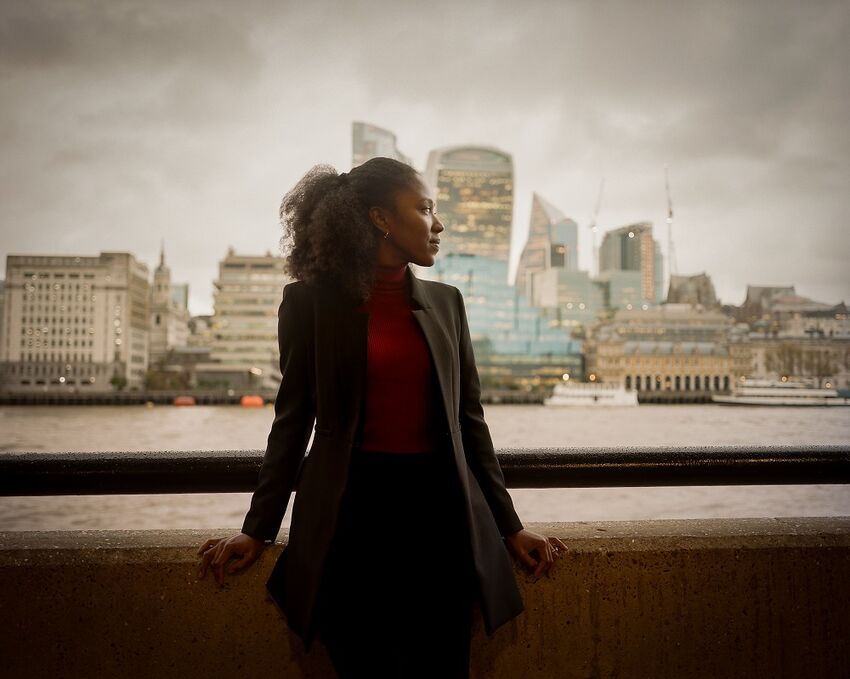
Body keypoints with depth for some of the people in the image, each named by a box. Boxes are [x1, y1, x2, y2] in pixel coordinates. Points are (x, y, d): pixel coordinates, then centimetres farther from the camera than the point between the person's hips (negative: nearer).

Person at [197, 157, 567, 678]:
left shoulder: (445, 302, 9)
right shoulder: (311, 301, -1)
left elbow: (470, 419, 10)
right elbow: (294, 420, 3)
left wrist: (509, 526, 10)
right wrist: (258, 530, 2)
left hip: (438, 507, 3)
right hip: (352, 508, -3)